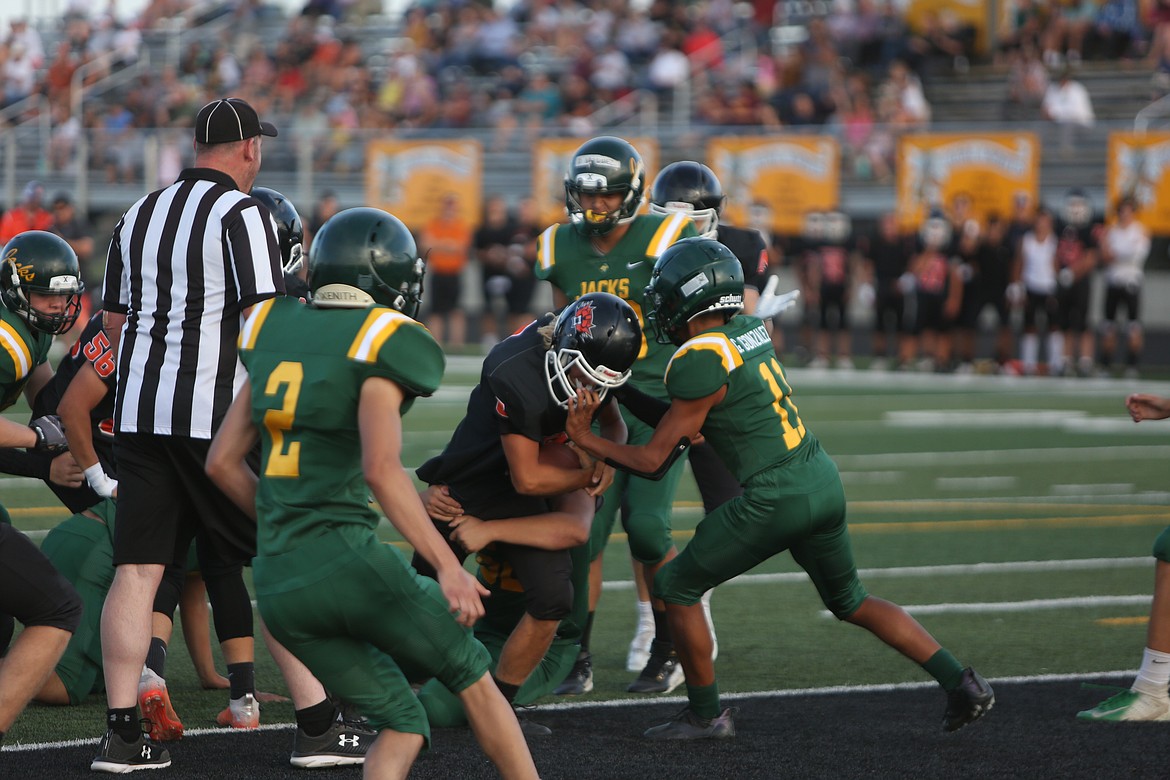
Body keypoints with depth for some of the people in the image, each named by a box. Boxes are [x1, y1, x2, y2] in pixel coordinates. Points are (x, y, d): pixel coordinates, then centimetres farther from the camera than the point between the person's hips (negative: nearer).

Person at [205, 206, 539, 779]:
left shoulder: (278, 333, 13)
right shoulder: (378, 345, -6)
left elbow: (223, 462, 16)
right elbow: (381, 469, -20)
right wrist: (447, 567, -19)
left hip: (276, 582, 6)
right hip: (347, 562, -6)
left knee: (401, 724, 15)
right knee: (472, 677, 16)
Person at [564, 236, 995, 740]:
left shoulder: (701, 362, -14)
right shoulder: (750, 330, 11)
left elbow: (655, 460, -8)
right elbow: (682, 424, 21)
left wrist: (585, 439, 2)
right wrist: (622, 393, 20)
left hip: (777, 500, -8)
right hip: (824, 481, 8)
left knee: (677, 587, 9)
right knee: (850, 602, 25)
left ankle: (706, 715, 17)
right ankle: (962, 684, 20)